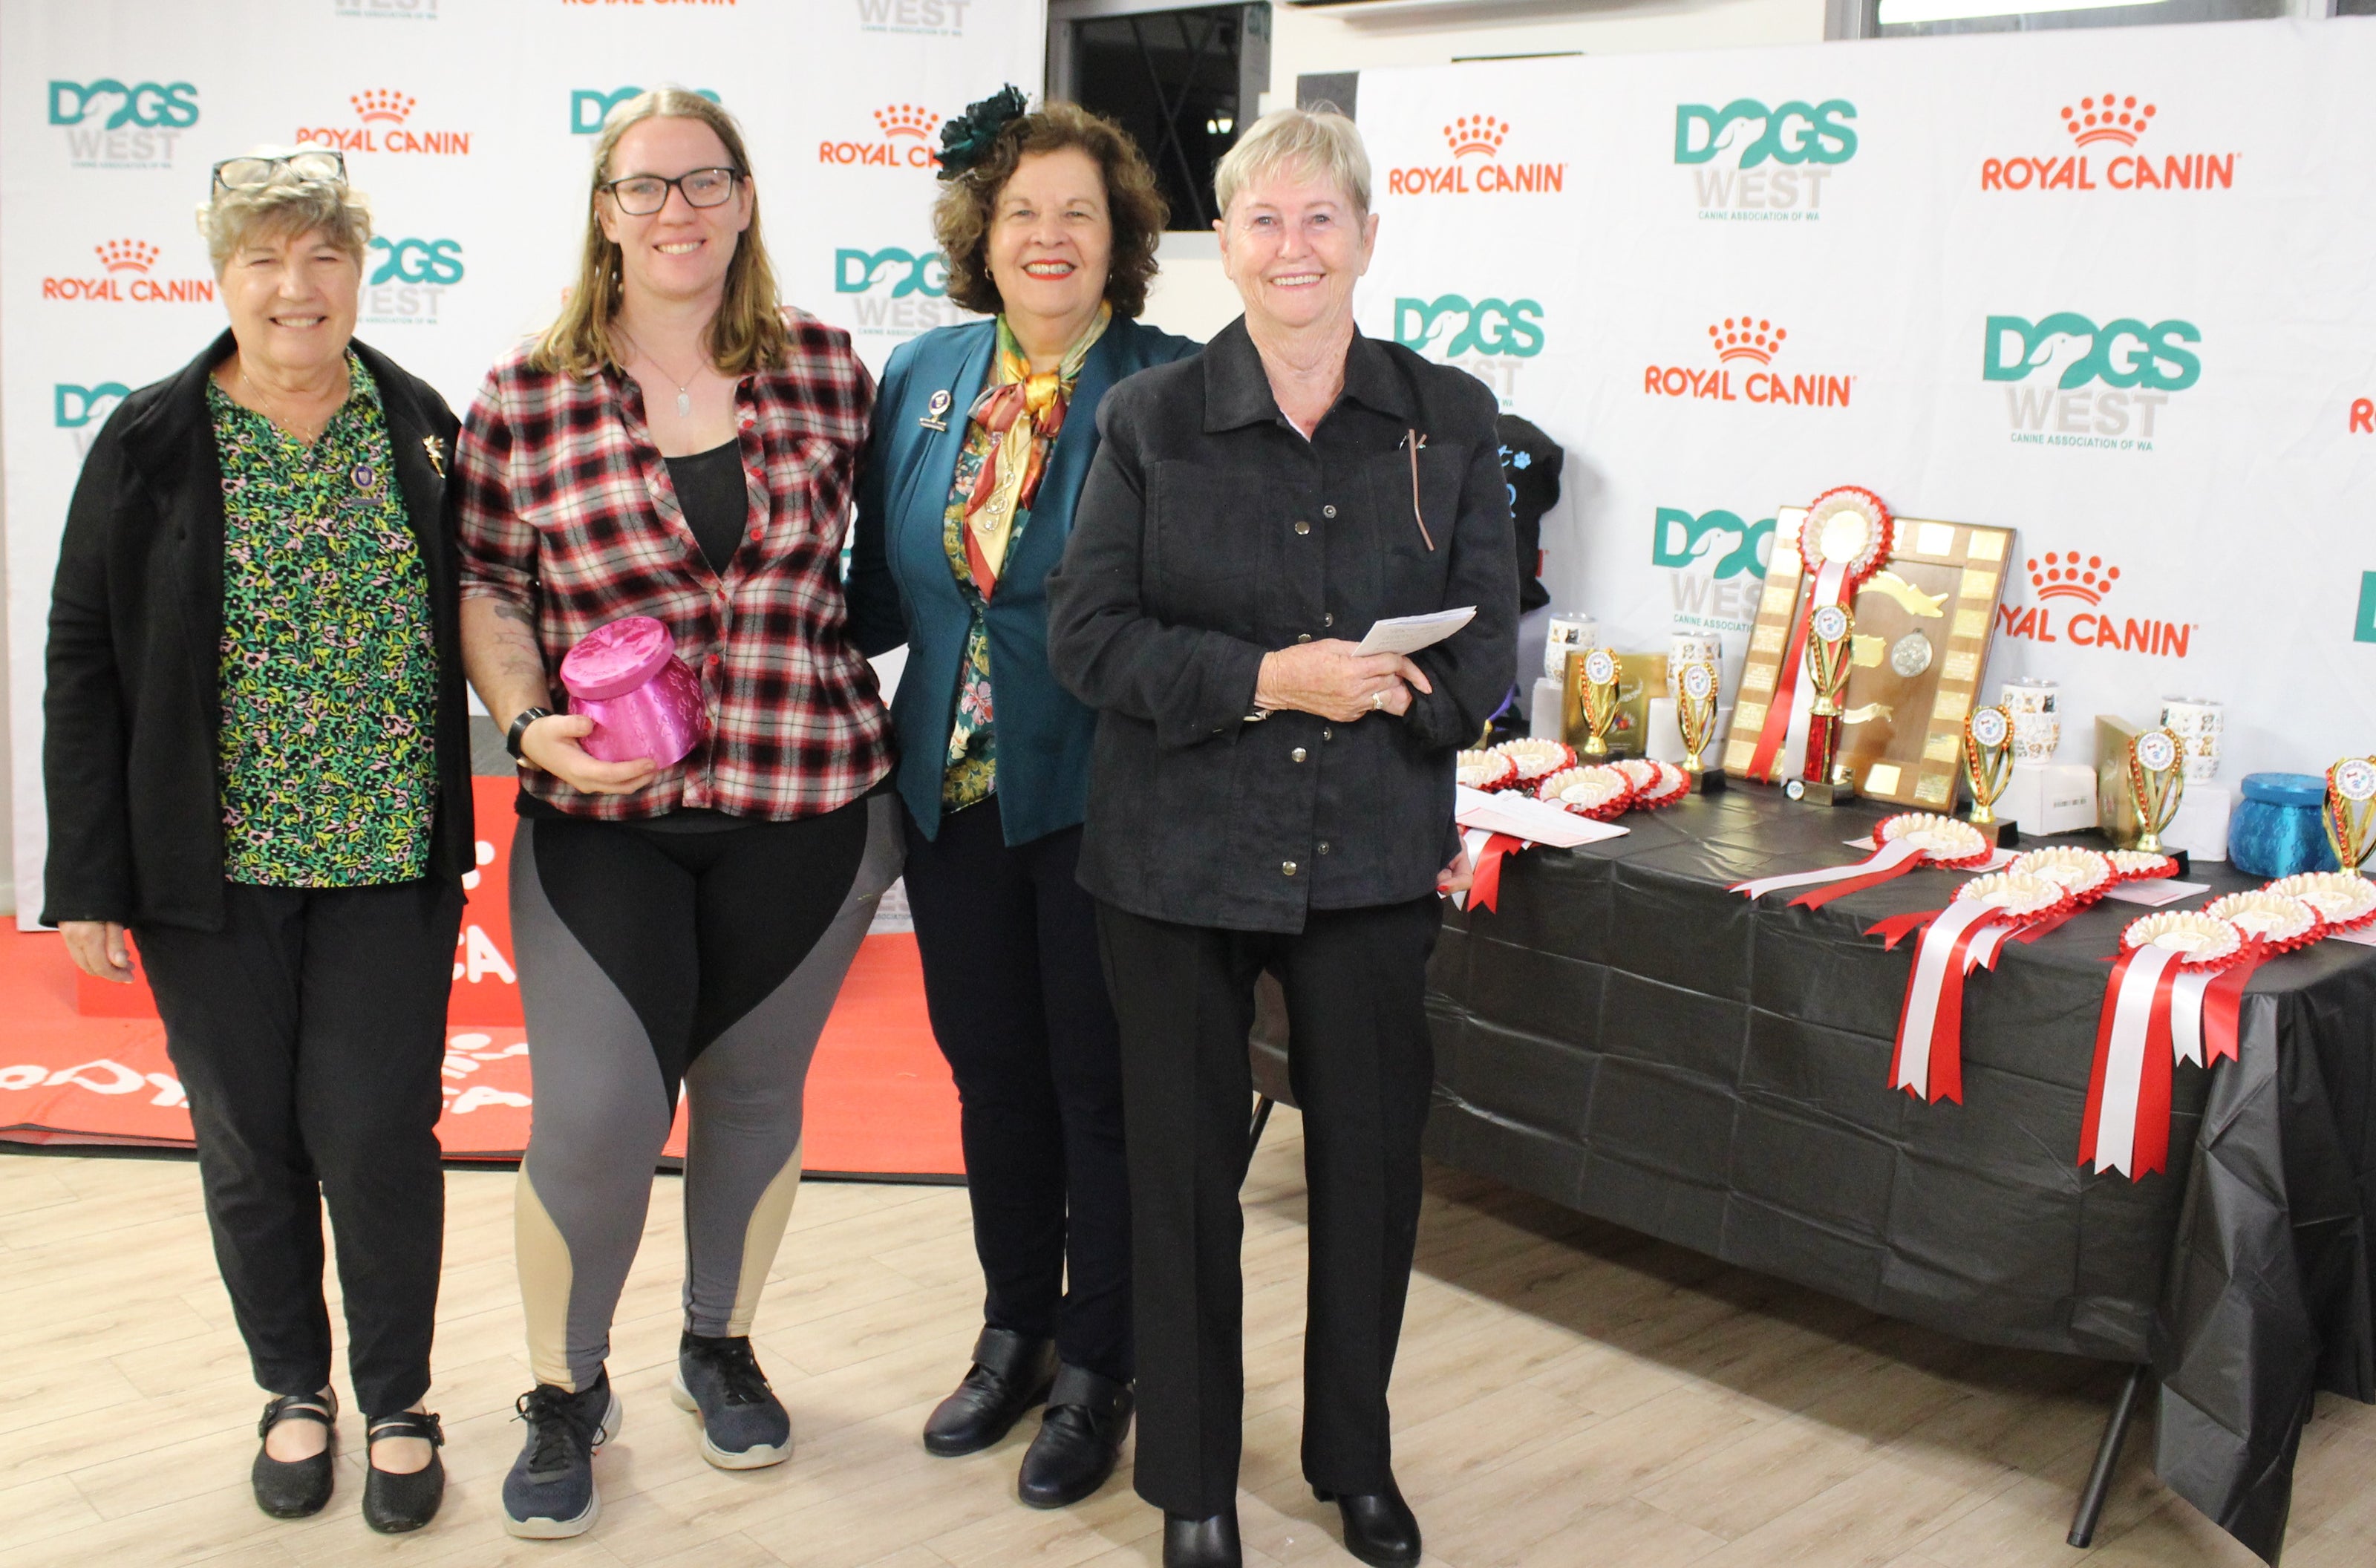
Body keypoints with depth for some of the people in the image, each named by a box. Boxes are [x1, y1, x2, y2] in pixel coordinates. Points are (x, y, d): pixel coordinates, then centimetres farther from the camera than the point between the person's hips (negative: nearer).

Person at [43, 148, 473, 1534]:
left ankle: (398, 1400, 23)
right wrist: (86, 879, -4)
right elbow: (85, 665, -1)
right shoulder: (150, 445, -2)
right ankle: (294, 1389, 31)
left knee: (378, 1136, 2)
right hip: (212, 864, 0)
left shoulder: (422, 429, 2)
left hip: (390, 856, 0)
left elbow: (467, 627, 10)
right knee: (249, 1144, 11)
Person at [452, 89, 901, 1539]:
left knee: (757, 1090, 14)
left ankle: (723, 1346, 38)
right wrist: (529, 720, -12)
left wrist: (882, 763, 7)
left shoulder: (825, 368, 3)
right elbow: (487, 588, 5)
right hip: (601, 820, -1)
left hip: (805, 814, 2)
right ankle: (568, 1393, 21)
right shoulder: (525, 400, 0)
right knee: (595, 1115, -5)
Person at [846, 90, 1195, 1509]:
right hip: (957, 793, 5)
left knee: (1101, 1085, 8)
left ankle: (1097, 1370, 27)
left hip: (1101, 797, -5)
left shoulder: (1171, 387, -9)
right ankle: (1016, 1332, 37)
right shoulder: (922, 378, 7)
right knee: (993, 1071, 17)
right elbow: (883, 594, 10)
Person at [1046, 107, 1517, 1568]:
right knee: (1186, 1168, 10)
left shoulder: (1451, 420, 2)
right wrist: (1268, 679, -20)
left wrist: (1386, 693, -20)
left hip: (1373, 855, 1)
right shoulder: (1151, 419, 0)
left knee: (1374, 1157, 11)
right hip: (1179, 857, -1)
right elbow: (1088, 635, -7)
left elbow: (1485, 640, 1)